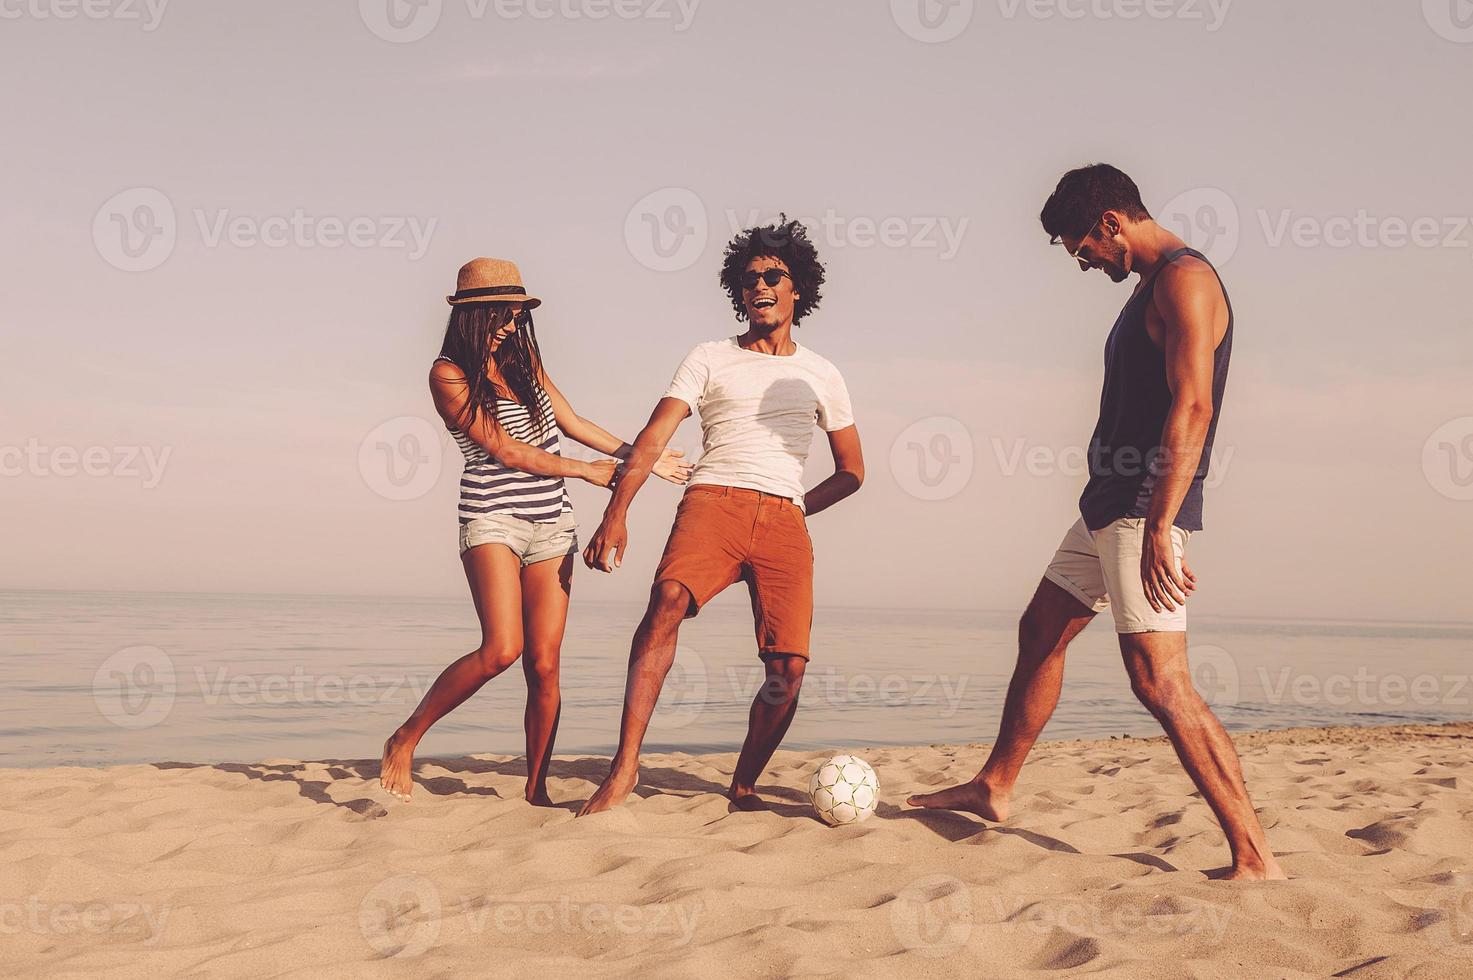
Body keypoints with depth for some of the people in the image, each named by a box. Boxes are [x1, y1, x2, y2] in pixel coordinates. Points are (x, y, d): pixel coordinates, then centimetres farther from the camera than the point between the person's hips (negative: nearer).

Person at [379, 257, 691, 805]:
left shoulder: (523, 357, 13)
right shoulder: (449, 374, -6)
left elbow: (572, 423, 22)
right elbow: (505, 452, -9)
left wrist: (640, 457, 22)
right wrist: (586, 470, 0)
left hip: (552, 523, 6)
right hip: (494, 517, -5)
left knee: (544, 664, 0)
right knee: (502, 650, -22)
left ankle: (536, 791, 9)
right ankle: (404, 741, -4)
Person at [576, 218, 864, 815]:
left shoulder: (820, 375, 21)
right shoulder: (710, 359, 15)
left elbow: (852, 471, 26)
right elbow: (654, 438, 3)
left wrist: (791, 510, 13)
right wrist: (615, 513, -11)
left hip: (784, 520, 2)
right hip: (712, 502, -2)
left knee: (789, 665, -14)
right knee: (669, 598, -32)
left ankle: (743, 786, 8)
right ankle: (624, 768, -33)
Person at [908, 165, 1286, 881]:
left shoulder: (1185, 278, -13)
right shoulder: (1151, 286, 19)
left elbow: (1192, 407, -23)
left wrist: (1159, 527, -28)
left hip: (1148, 506, -11)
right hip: (1109, 503, 11)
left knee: (1158, 678, -15)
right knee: (1040, 633, 19)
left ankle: (1254, 856, -13)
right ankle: (993, 788, 33)